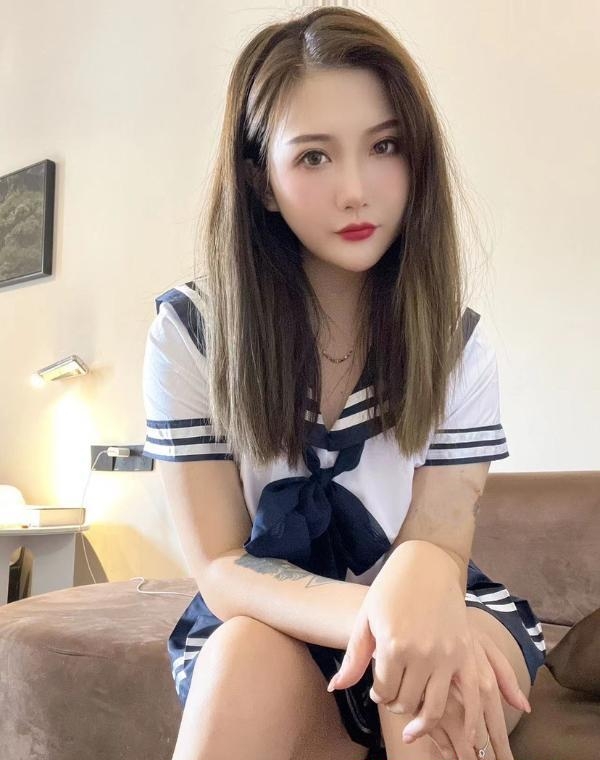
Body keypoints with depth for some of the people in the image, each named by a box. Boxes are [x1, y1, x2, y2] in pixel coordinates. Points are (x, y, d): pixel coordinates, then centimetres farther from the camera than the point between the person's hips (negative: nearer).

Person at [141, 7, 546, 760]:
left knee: (437, 689, -32)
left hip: (430, 632, 1)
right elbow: (221, 569, -16)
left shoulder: (458, 343, -8)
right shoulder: (189, 330, -14)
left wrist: (423, 575, -40)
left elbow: (438, 545, -14)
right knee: (252, 660, -34)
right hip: (260, 624, 0)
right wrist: (372, 611, -37)